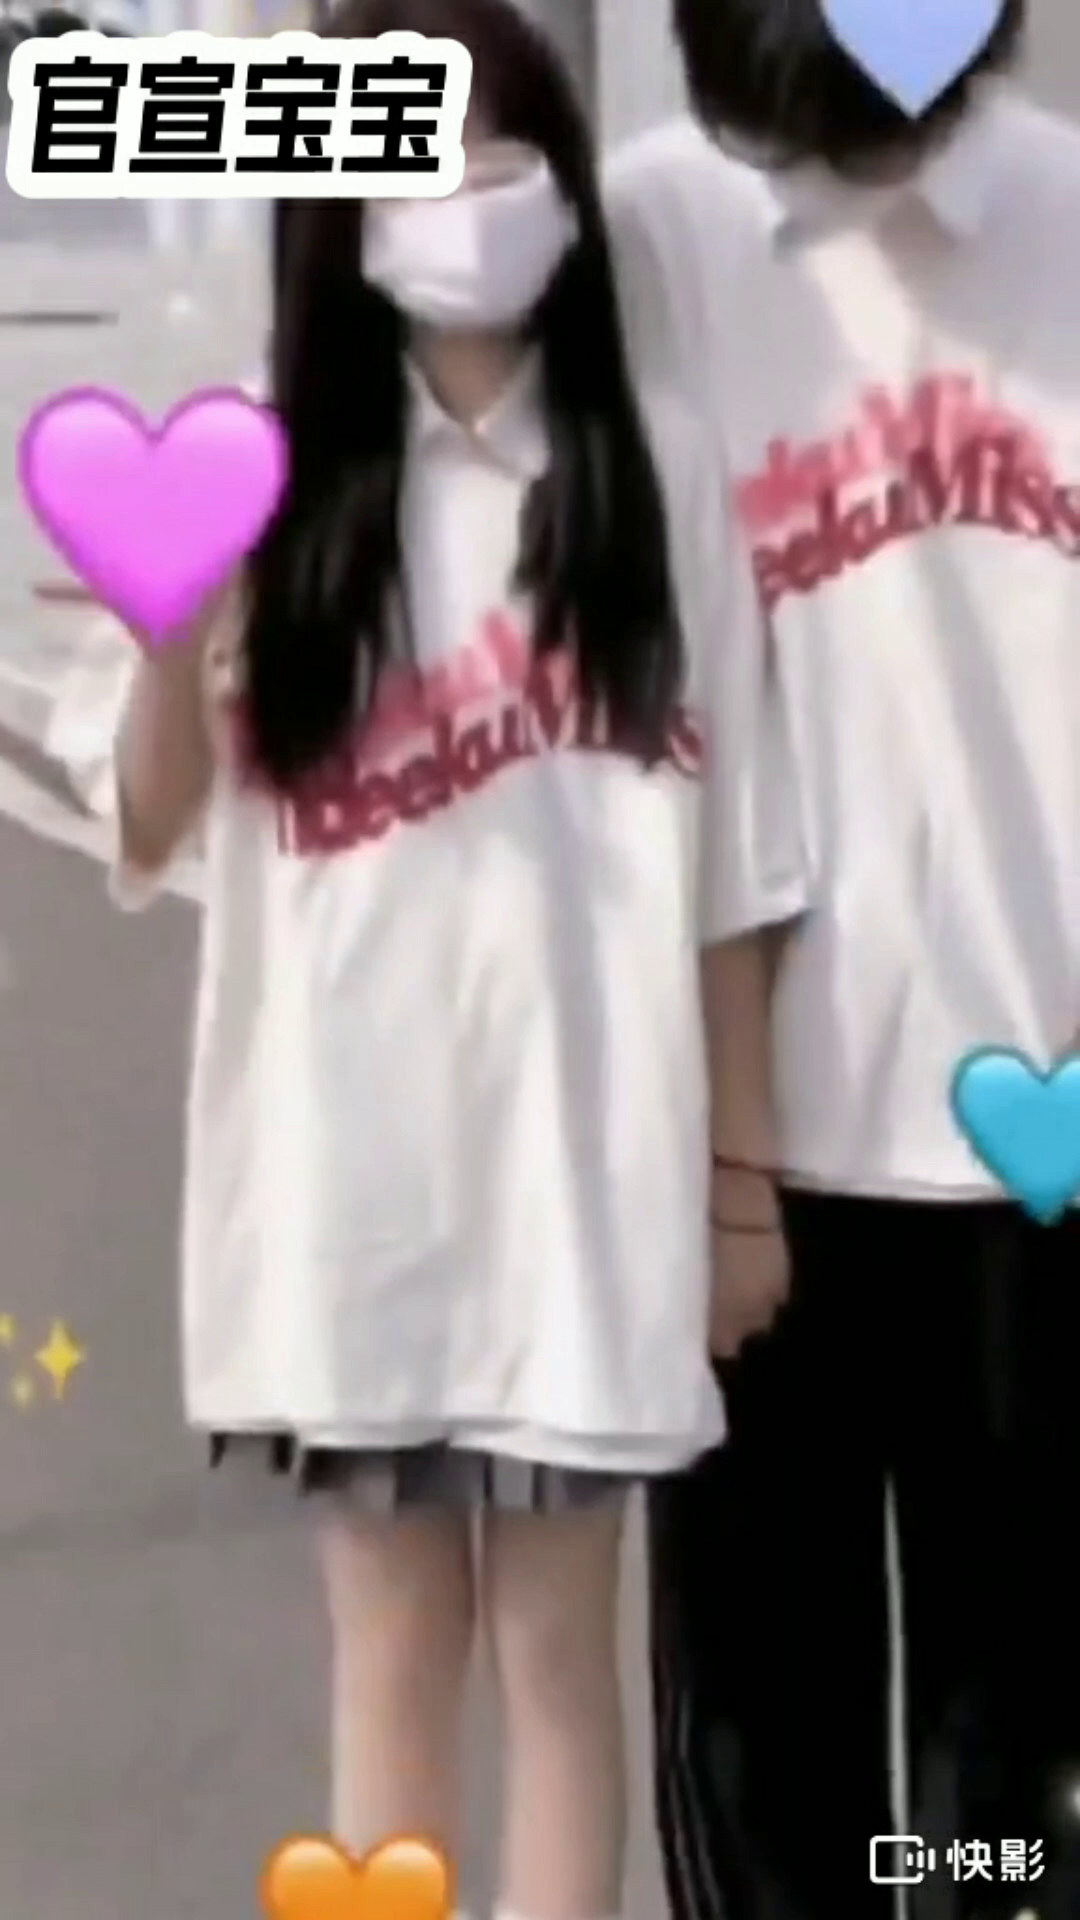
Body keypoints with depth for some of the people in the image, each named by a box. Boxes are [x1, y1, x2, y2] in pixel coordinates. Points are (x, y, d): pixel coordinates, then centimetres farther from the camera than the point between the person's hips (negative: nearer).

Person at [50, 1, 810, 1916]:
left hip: (582, 1142, 0)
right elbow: (151, 833, -1)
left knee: (554, 1635, 7)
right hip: (349, 1151, 1)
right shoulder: (264, 466, 1)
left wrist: (743, 1163, 3)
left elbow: (724, 854, 3)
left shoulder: (655, 463, 1)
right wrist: (168, 640, -21)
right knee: (391, 1638, 11)